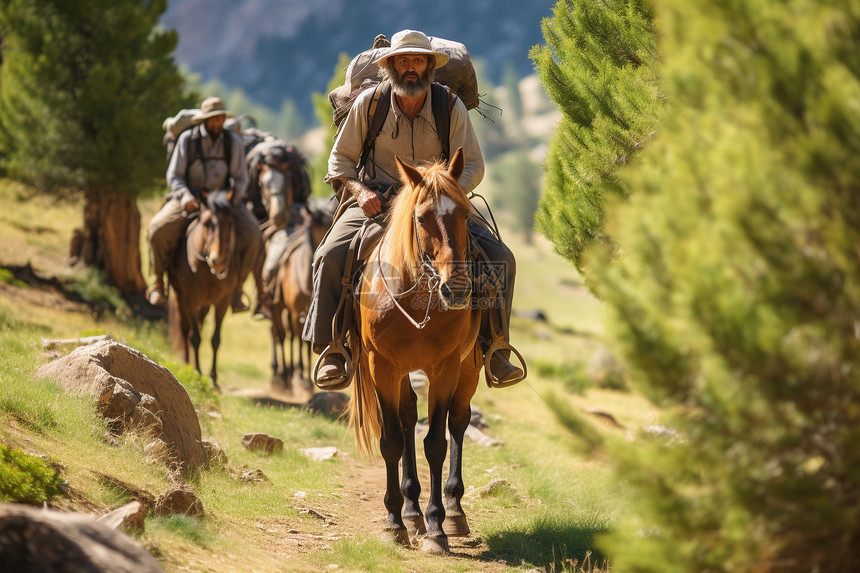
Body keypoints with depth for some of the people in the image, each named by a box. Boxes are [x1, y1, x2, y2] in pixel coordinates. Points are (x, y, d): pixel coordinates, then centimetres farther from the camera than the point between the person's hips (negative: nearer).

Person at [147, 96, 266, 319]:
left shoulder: (233, 142, -2)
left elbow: (241, 178, 3)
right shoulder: (187, 139, -5)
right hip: (190, 196, -1)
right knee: (158, 229, -25)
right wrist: (186, 197, -23)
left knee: (251, 236, -22)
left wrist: (232, 196, -18)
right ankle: (159, 280, -3)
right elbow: (174, 176, -4)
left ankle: (237, 287, -6)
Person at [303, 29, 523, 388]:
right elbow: (340, 159, 5)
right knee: (330, 256, -28)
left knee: (501, 258, -17)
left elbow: (473, 165, 0)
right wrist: (359, 190, -15)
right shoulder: (369, 103, -2)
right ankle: (331, 349, -14)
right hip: (376, 202, -1)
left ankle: (491, 345, -5)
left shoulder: (451, 108, -1)